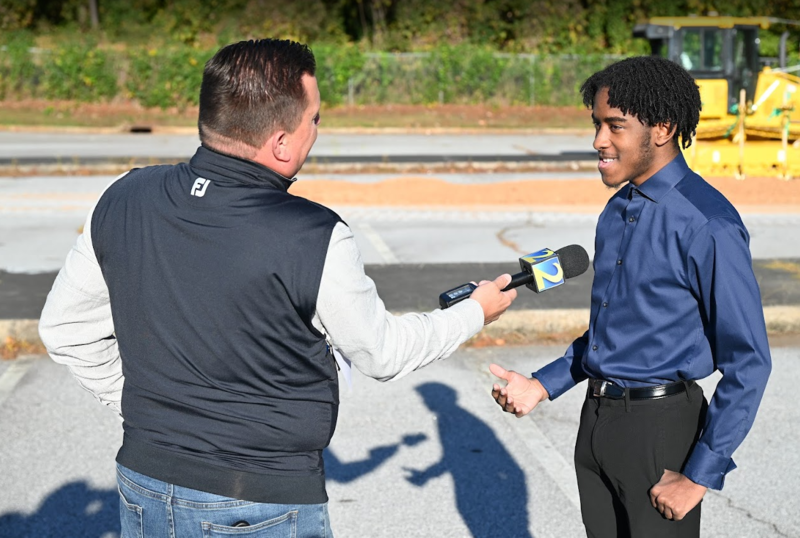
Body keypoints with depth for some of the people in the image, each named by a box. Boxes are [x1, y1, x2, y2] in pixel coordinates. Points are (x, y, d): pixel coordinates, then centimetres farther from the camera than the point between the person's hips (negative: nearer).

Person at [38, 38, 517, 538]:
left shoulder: (124, 200, -8)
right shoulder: (316, 242, -22)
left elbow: (65, 328, 3)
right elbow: (384, 353, -6)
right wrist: (474, 313, 11)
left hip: (145, 491, 5)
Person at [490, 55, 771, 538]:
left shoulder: (707, 224, -18)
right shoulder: (617, 212, 8)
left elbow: (748, 362, -17)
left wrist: (700, 475, -16)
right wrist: (543, 386, 8)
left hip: (660, 424, -7)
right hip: (597, 422, 8)